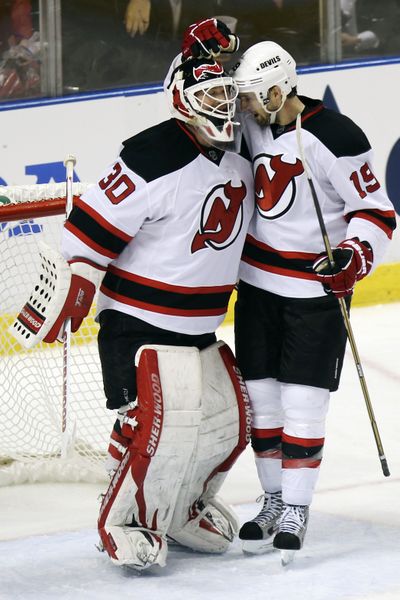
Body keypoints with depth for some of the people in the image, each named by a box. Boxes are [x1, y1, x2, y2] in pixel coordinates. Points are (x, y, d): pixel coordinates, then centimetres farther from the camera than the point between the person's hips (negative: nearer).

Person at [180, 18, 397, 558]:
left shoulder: (336, 139, -18)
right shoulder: (253, 123, 0)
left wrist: (353, 256, -29)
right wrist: (203, 55, -6)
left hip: (316, 289, -6)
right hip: (257, 281, 6)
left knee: (302, 403, -5)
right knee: (262, 396, 10)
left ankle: (296, 512, 5)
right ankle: (273, 501, 22)